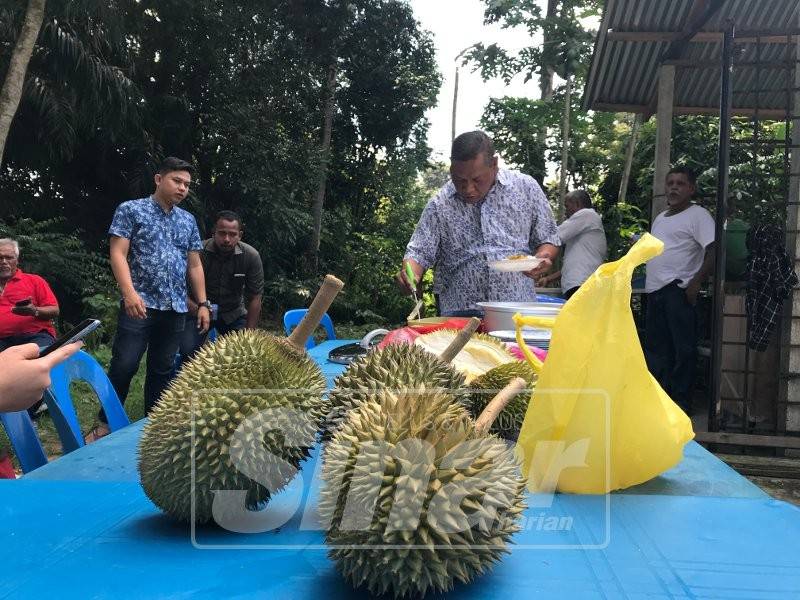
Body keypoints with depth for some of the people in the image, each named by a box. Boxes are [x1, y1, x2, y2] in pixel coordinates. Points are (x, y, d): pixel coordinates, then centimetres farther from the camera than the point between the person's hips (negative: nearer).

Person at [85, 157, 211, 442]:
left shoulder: (188, 220, 15)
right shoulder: (131, 210, 1)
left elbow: (194, 265, 16)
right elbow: (118, 254, -7)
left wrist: (203, 303, 10)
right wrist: (129, 293, -21)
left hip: (176, 309, 5)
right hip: (140, 304, -4)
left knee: (162, 369, 9)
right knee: (123, 366, -4)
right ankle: (105, 425, 12)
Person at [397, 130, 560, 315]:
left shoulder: (526, 188, 4)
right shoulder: (439, 204, 3)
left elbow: (548, 239, 12)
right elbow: (420, 251, 6)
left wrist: (543, 258, -9)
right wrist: (411, 273, -15)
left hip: (519, 310, 1)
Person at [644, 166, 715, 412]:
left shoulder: (698, 215, -3)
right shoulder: (660, 218, 22)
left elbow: (714, 251, -13)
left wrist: (695, 283, -18)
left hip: (679, 291, -8)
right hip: (655, 291, 8)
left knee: (682, 350, -4)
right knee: (654, 347, 13)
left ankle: (681, 404, 3)